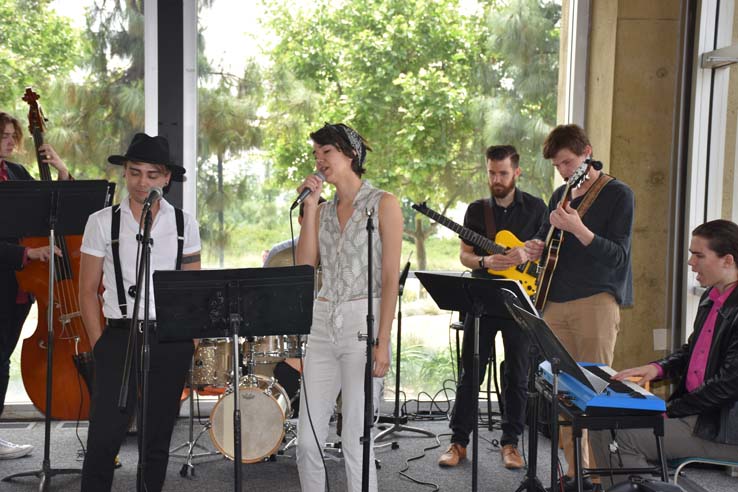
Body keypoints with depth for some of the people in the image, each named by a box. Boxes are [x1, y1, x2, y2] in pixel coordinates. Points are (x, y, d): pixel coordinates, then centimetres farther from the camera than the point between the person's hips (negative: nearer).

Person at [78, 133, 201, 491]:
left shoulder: (183, 224, 5)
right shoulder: (102, 222, 1)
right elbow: (88, 290, 3)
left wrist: (188, 334, 1)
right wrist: (99, 345, -3)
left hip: (172, 340, 2)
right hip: (120, 336, -2)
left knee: (158, 438, 10)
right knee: (104, 438, -7)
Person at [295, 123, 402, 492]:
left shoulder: (382, 204, -2)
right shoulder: (323, 211, 14)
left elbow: (390, 278, -8)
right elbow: (304, 266, 1)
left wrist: (383, 341, -15)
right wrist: (309, 208, -1)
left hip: (364, 322, -5)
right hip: (322, 323, 5)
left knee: (355, 440, -2)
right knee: (307, 438, 5)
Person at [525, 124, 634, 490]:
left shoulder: (618, 194, -4)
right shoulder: (561, 195, 16)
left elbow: (619, 256, -12)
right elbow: (545, 237, 26)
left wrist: (577, 229, -25)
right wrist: (535, 247, 1)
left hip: (595, 302, -6)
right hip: (555, 302, 7)